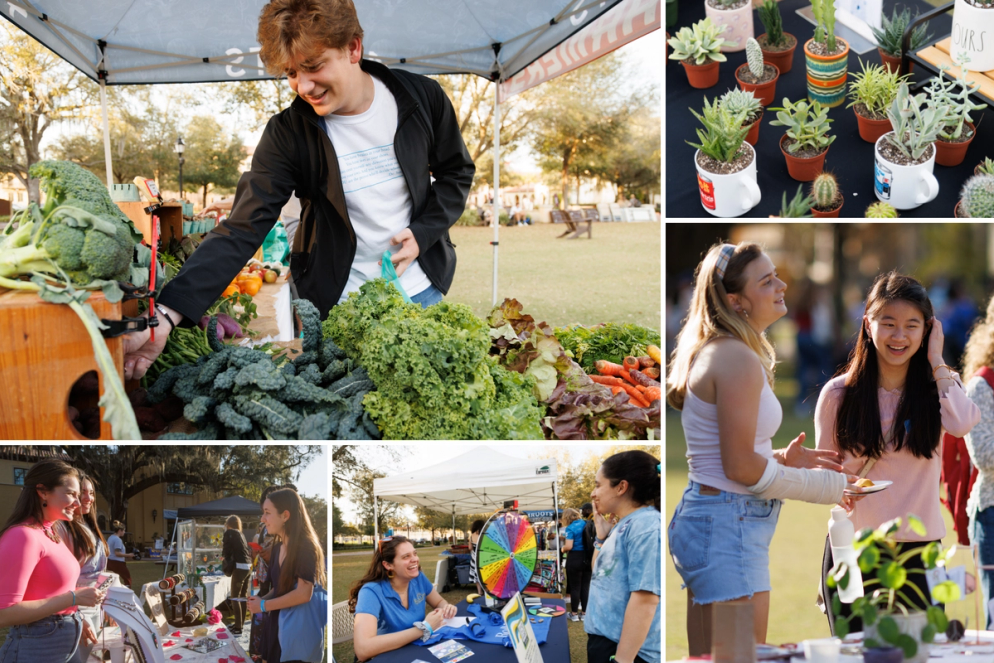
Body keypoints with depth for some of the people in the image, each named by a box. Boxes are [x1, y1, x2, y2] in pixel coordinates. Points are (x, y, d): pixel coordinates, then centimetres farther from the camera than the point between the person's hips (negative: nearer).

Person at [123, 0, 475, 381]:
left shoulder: (423, 98, -9)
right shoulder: (288, 134, -14)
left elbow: (457, 173, 8)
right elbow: (241, 232, -19)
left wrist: (422, 233, -11)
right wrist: (167, 316, -32)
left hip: (421, 291, 2)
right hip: (339, 303, -2)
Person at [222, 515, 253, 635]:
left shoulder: (229, 533, -2)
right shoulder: (241, 534, 18)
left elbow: (226, 552, -1)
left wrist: (227, 561, 20)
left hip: (239, 566, -8)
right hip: (247, 566, 8)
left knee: (235, 597, -4)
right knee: (243, 596, 15)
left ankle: (238, 627, -5)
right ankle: (240, 623, 24)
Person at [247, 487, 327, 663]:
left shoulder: (305, 546, -15)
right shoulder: (278, 547, 10)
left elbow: (304, 594, -22)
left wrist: (263, 605, -14)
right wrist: (261, 599, 0)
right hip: (274, 624, 8)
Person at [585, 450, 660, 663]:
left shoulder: (645, 525, -15)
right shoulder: (623, 526, 13)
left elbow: (645, 599, -22)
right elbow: (602, 577, 24)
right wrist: (602, 537, 12)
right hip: (605, 640, 9)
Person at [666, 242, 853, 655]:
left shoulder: (712, 352, 14)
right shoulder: (739, 359, -16)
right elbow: (741, 468, -18)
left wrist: (783, 460, 8)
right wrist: (827, 486, -7)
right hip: (729, 526, -10)